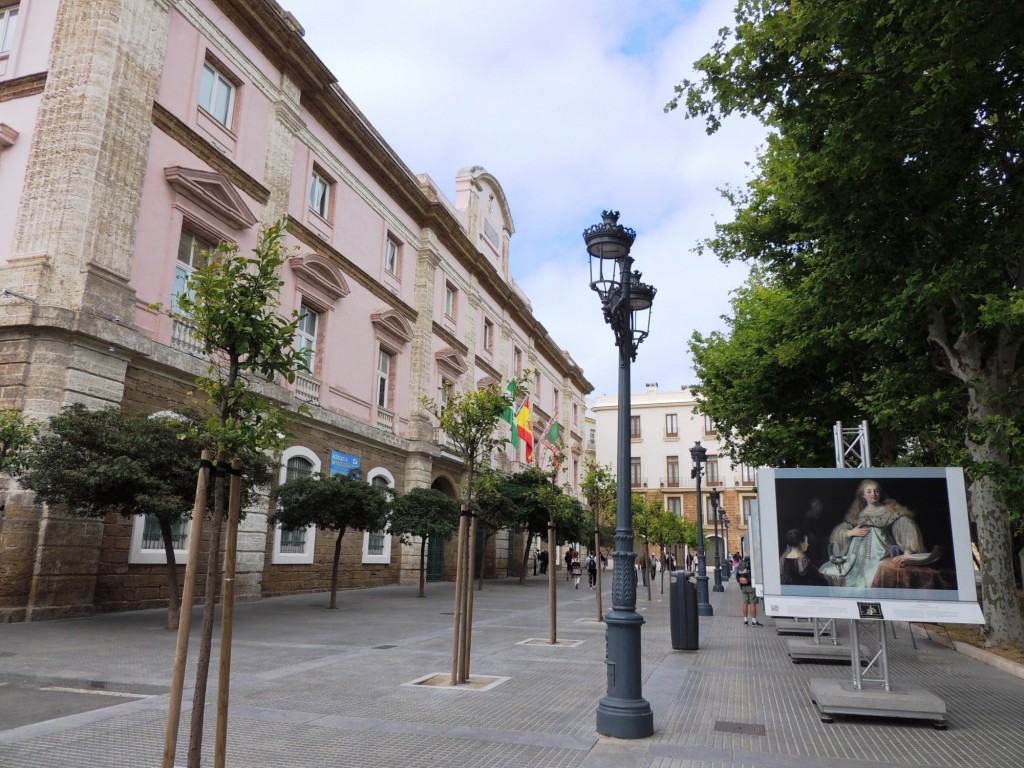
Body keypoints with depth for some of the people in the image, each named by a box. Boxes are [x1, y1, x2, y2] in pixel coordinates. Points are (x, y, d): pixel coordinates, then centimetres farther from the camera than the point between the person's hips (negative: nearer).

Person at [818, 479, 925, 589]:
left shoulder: (890, 510, 3)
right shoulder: (857, 513, 14)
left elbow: (908, 528, -12)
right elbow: (837, 532, 14)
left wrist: (907, 554, -25)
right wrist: (850, 532, -7)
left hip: (879, 556, -4)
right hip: (857, 558, 5)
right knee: (829, 573, -2)